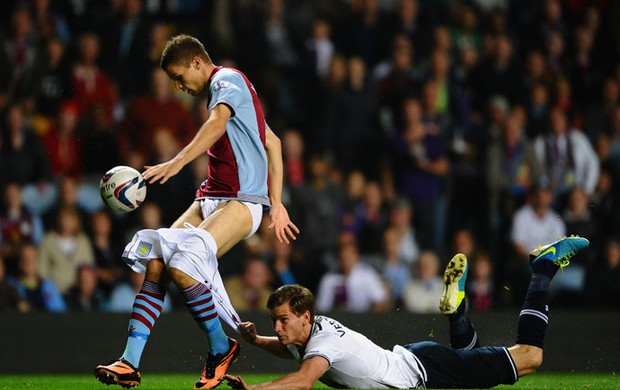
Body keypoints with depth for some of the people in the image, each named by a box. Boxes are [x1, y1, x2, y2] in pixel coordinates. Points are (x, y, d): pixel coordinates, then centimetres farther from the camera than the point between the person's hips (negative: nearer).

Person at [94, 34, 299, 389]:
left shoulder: (227, 79, -5)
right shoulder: (224, 88, 25)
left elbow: (218, 123, -27)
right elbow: (273, 143, 29)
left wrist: (176, 163, -41)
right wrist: (276, 204, 25)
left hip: (243, 199, -10)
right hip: (211, 197, 10)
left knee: (181, 264, -27)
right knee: (155, 263, -8)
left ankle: (221, 348, -7)